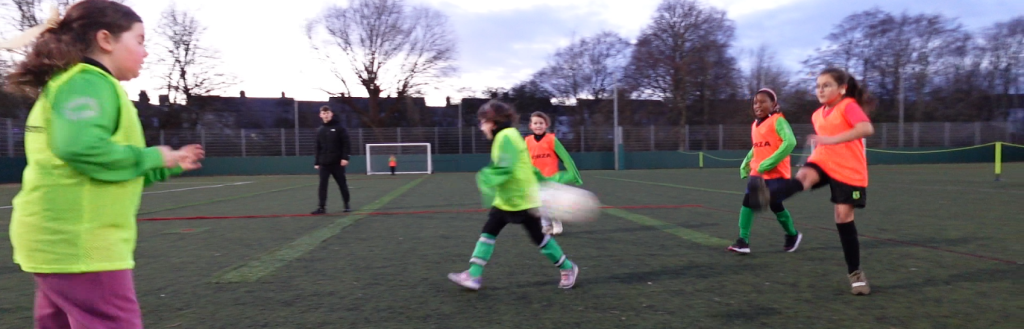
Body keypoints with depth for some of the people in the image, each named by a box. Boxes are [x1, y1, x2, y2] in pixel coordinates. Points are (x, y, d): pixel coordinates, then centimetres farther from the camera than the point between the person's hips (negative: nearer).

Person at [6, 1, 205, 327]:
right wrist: (151, 156, -17)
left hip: (60, 239, 10)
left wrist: (168, 165, 19)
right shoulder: (90, 82, -12)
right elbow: (80, 146, -30)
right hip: (79, 243, -10)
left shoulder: (77, 83, 20)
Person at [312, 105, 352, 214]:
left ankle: (347, 205, 20)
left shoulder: (339, 127, -2)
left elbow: (346, 144, -7)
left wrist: (345, 158, -15)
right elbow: (318, 148, 14)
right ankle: (322, 207, -1)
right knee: (322, 185, -4)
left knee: (342, 184, 7)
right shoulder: (319, 131, 11)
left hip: (337, 163, -3)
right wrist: (317, 162, 10)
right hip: (324, 163, 3)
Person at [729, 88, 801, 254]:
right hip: (757, 172, 6)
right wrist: (746, 164, 10)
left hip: (776, 172, -6)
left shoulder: (778, 120, -9)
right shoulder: (755, 125, 13)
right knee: (747, 201, -7)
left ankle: (793, 235, 28)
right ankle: (743, 240, -6)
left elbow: (790, 142, -22)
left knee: (776, 205, 1)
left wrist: (768, 163, -24)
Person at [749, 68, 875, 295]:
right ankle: (768, 196, -63)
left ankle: (855, 272, 14)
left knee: (844, 217, -3)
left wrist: (832, 139, -36)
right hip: (823, 162, 5)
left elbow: (867, 128, -29)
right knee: (803, 176, -30)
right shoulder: (817, 115, 12)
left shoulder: (849, 106, -9)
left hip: (849, 170, -5)